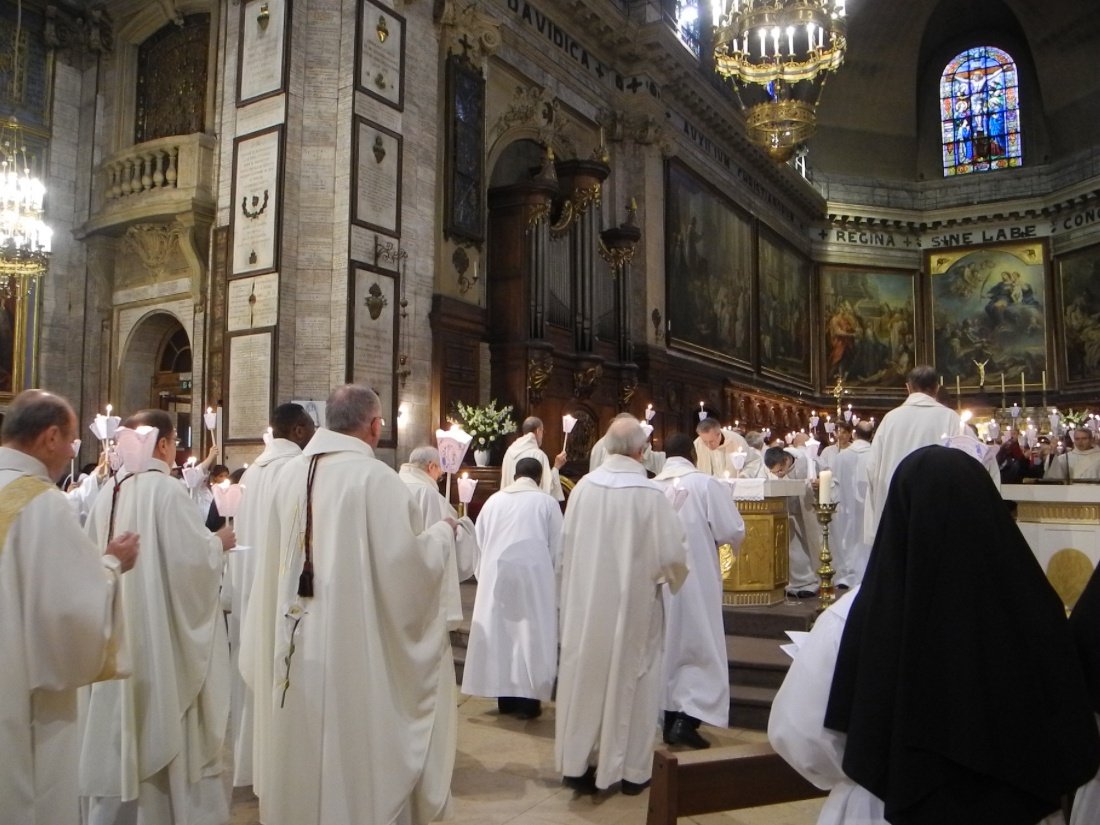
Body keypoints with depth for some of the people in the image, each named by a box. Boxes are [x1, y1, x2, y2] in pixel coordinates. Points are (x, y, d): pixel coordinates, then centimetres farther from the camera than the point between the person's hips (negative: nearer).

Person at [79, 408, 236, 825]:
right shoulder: (166, 490, -16)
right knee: (167, 727, 5)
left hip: (116, 634, 6)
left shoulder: (109, 494, 4)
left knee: (120, 727, 16)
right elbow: (193, 557, -21)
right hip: (161, 633, -6)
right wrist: (218, 543, -2)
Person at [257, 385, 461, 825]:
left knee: (306, 753, 20)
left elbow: (279, 554, 13)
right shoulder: (376, 478, -18)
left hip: (300, 646, 6)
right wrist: (442, 534, -1)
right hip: (357, 649, -6)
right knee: (358, 755, 9)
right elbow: (407, 565, -20)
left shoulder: (290, 474, 1)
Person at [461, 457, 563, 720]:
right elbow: (557, 548, 2)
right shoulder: (547, 502, -1)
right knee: (531, 634, 4)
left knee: (499, 631, 11)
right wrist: (554, 583, 14)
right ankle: (527, 699, 5)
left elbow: (480, 542, 11)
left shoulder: (494, 500, 6)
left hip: (496, 575, 3)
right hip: (534, 575, -3)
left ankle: (505, 697, 18)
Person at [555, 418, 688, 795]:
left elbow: (566, 543, 1)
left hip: (586, 601, 3)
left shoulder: (583, 487, -8)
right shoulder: (650, 493, -17)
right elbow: (671, 553, -13)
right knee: (629, 680, 12)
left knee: (586, 676, 14)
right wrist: (672, 573, 8)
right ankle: (632, 769, 24)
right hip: (633, 602, -2)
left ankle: (578, 763, 26)